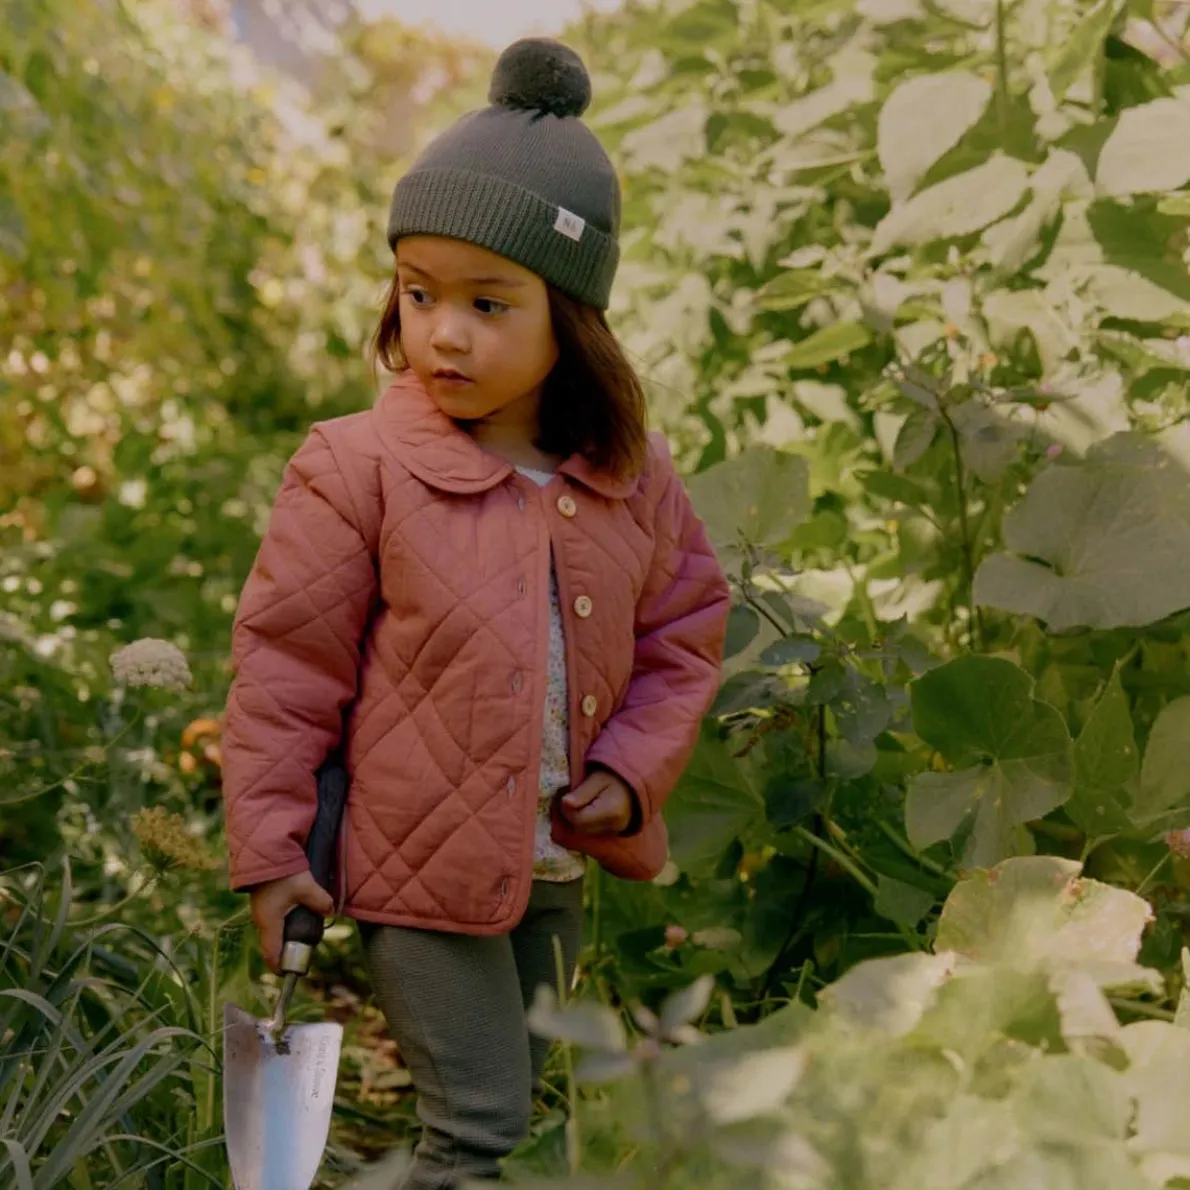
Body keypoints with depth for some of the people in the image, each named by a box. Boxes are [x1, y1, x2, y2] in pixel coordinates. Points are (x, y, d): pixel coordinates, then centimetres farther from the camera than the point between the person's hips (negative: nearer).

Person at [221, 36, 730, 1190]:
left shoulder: (632, 479, -3)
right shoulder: (360, 470, -15)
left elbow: (685, 630, 8)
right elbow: (284, 666, -11)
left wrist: (631, 771, -6)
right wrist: (268, 850, -10)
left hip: (557, 868, 5)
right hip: (418, 867, -5)